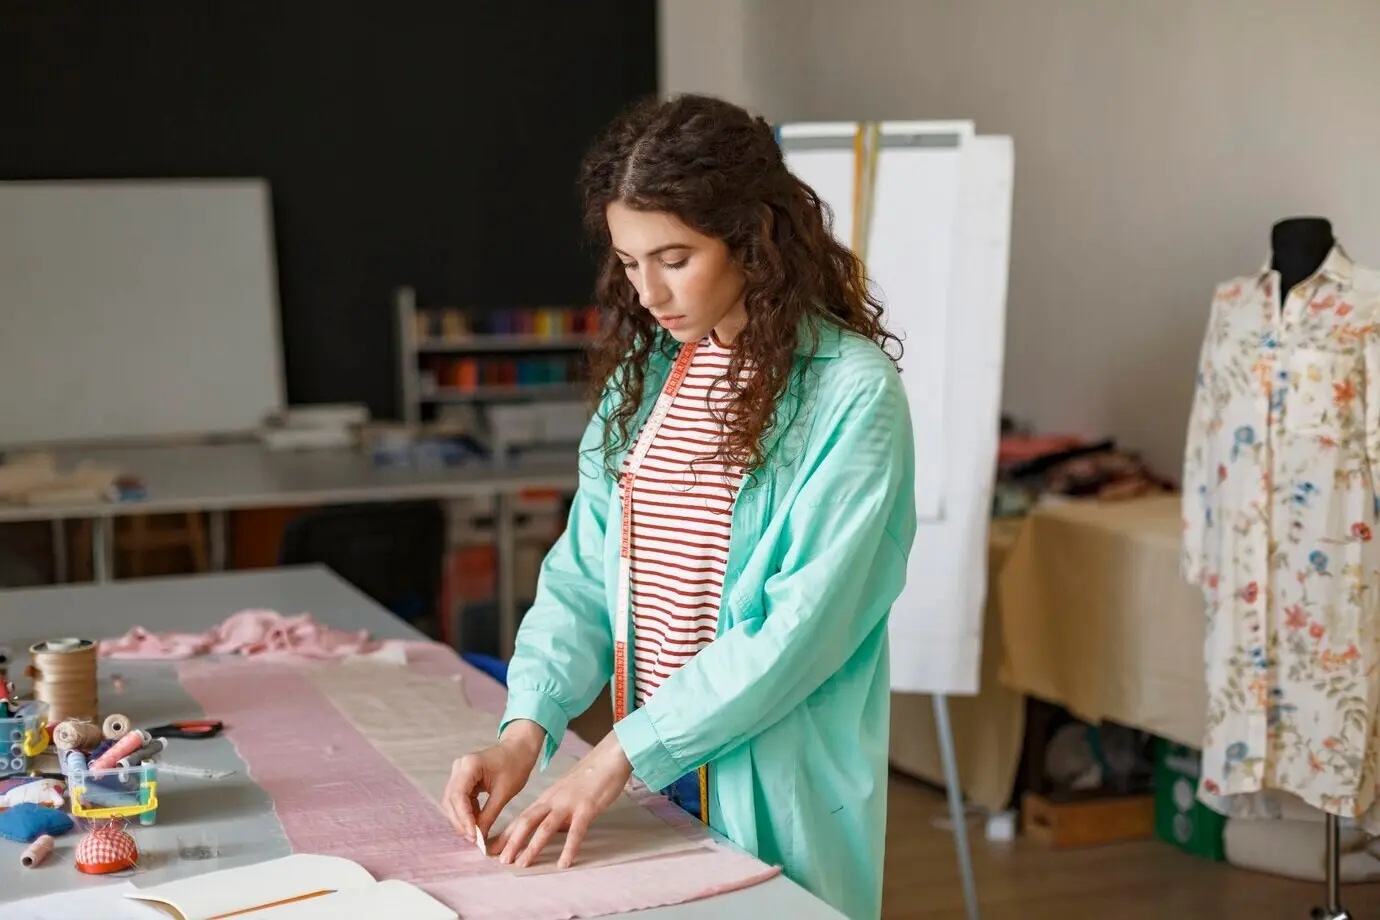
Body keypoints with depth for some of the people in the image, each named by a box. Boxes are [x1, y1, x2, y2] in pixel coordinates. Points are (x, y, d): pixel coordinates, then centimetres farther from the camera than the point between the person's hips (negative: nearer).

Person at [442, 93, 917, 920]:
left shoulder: (850, 391, -15)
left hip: (777, 785, -5)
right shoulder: (645, 370, 3)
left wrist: (621, 755, -21)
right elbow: (585, 568, 2)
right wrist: (527, 728, -12)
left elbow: (802, 625, -20)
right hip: (646, 762, 5)